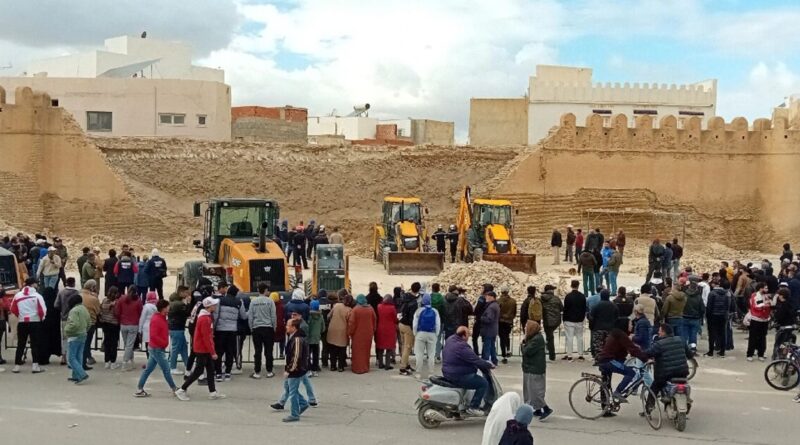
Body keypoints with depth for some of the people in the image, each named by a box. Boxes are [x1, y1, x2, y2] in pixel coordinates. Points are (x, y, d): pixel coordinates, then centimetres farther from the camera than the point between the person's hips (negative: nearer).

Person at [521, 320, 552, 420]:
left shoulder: (537, 339, -20)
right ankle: (538, 410, 20)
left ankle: (546, 409, -7)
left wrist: (523, 345, -5)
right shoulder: (533, 338, 13)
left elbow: (527, 351, -24)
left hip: (535, 370, -11)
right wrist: (524, 342, -5)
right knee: (531, 390, 15)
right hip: (530, 368, 11)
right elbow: (526, 350, 11)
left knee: (535, 390, -9)